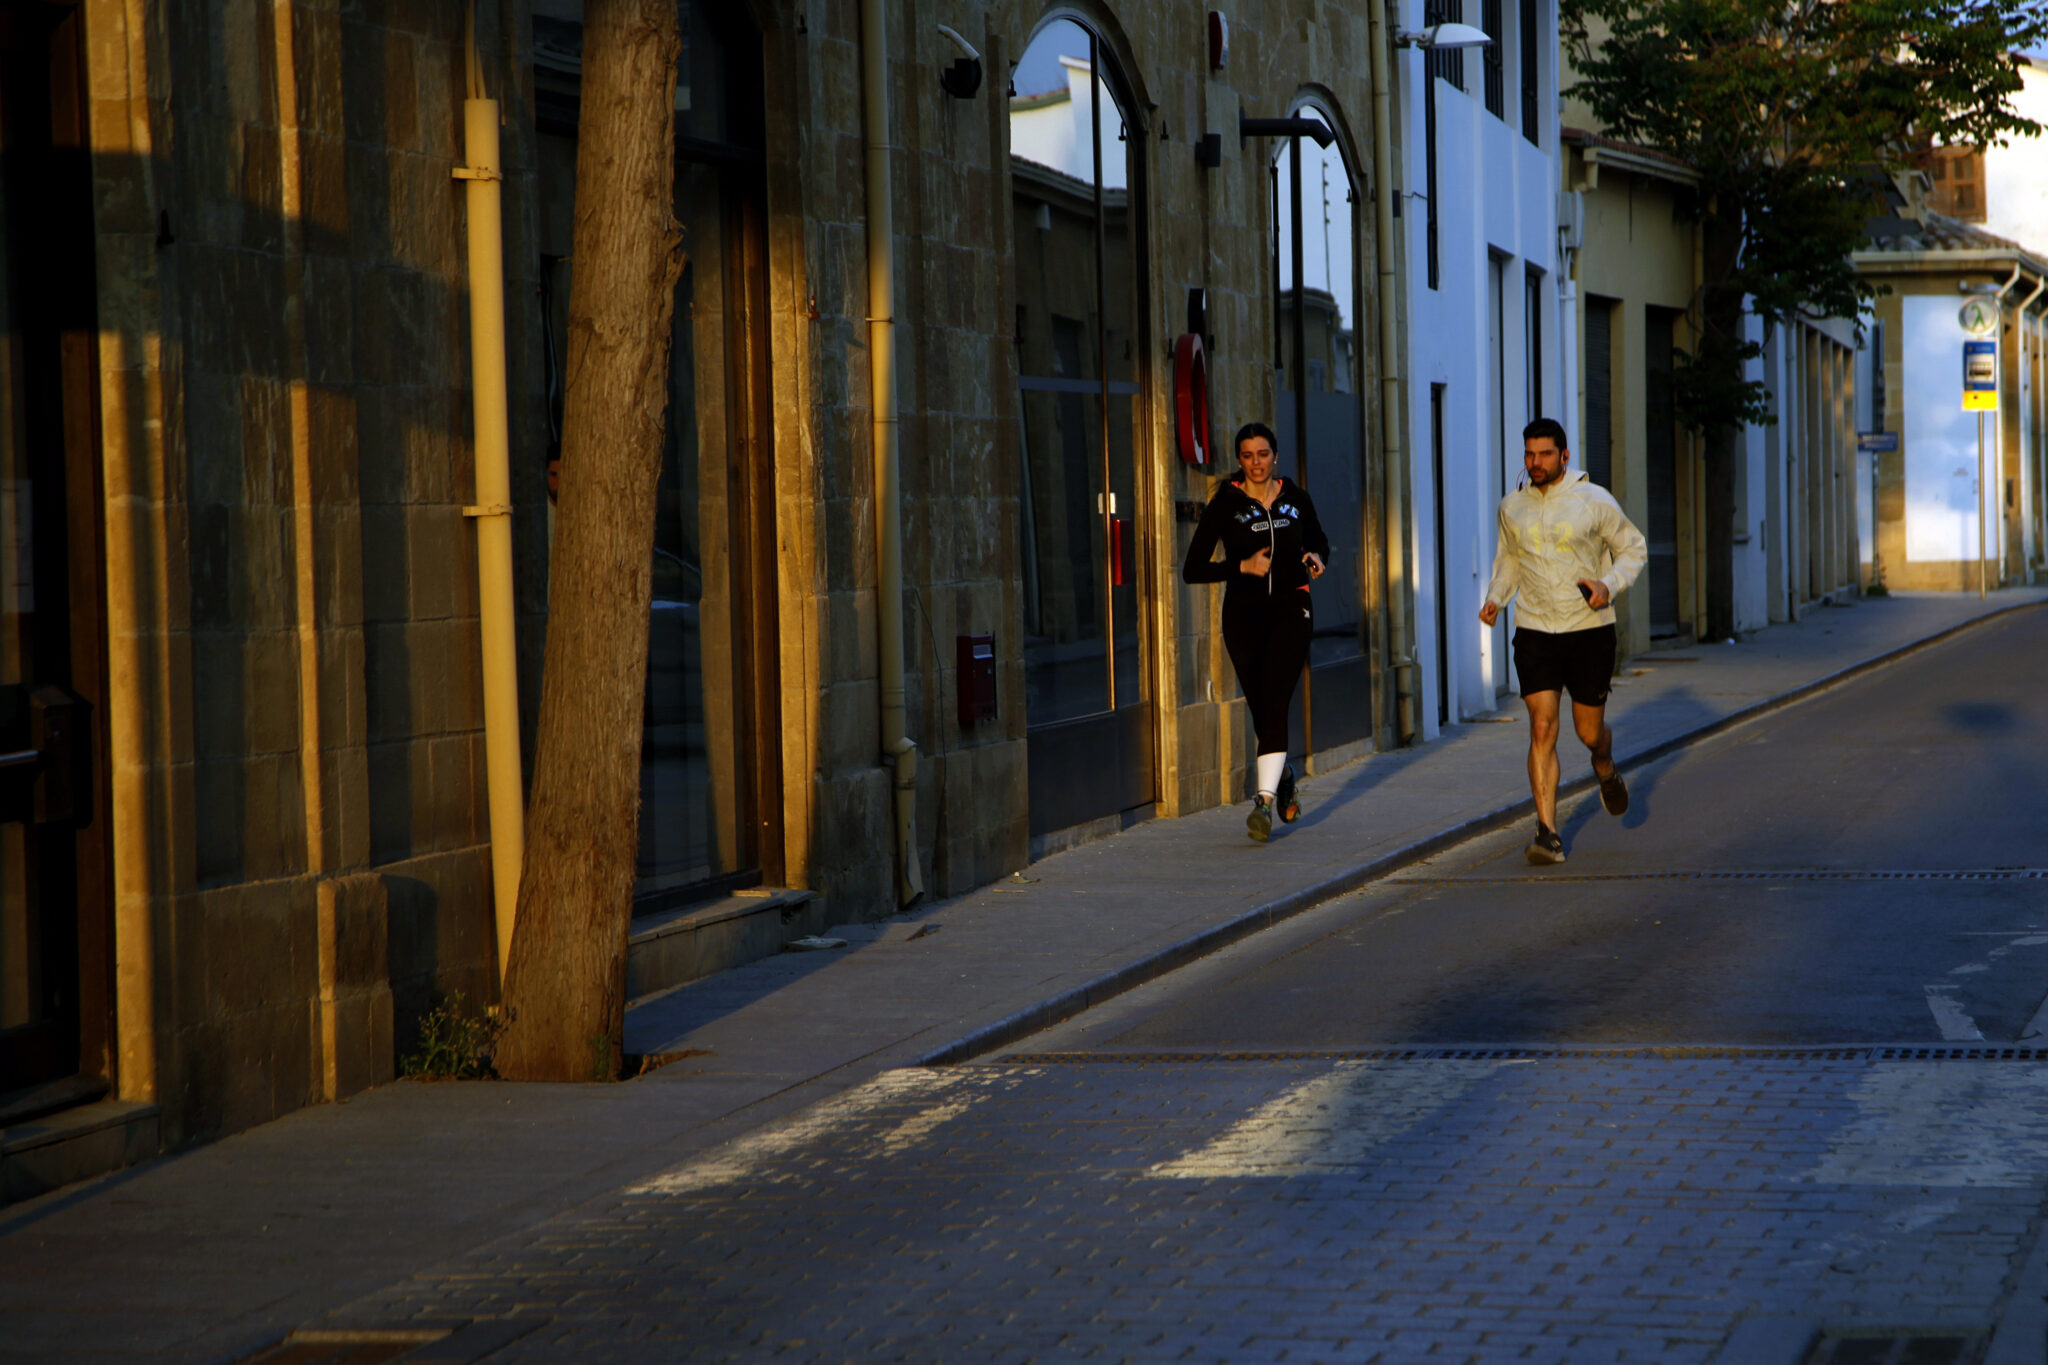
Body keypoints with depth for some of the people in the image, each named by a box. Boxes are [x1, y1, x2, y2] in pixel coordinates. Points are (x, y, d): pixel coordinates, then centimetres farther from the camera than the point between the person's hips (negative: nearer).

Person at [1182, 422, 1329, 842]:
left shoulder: (1296, 498, 4)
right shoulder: (1226, 504, -2)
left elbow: (1319, 540, 23)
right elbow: (1192, 569, -3)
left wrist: (1316, 557, 0)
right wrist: (1243, 566, -14)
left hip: (1290, 610, 0)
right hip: (1244, 614, 0)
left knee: (1274, 704, -15)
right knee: (1261, 710, 6)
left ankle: (1266, 799, -22)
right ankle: (1283, 776, 35)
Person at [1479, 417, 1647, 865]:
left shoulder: (1595, 501, -5)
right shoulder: (1512, 507, 5)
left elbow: (1632, 548, 6)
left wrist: (1610, 584, -12)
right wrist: (1495, 597, 4)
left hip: (1590, 629, -1)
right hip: (1535, 630, 1)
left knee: (1589, 730, 7)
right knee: (1542, 728, -11)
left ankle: (1606, 769, 46)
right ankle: (1548, 833, -11)